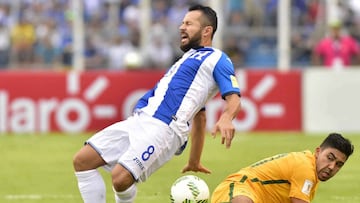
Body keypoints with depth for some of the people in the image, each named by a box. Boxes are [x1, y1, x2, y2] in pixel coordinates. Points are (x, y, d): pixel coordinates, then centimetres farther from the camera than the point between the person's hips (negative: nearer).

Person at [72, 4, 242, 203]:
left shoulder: (216, 58, 5)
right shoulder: (188, 58, 32)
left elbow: (233, 99, -10)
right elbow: (199, 116, 35)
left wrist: (225, 118, -33)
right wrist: (194, 161, 36)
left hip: (164, 127, -10)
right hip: (138, 120, 10)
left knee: (121, 178, -27)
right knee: (82, 160, 0)